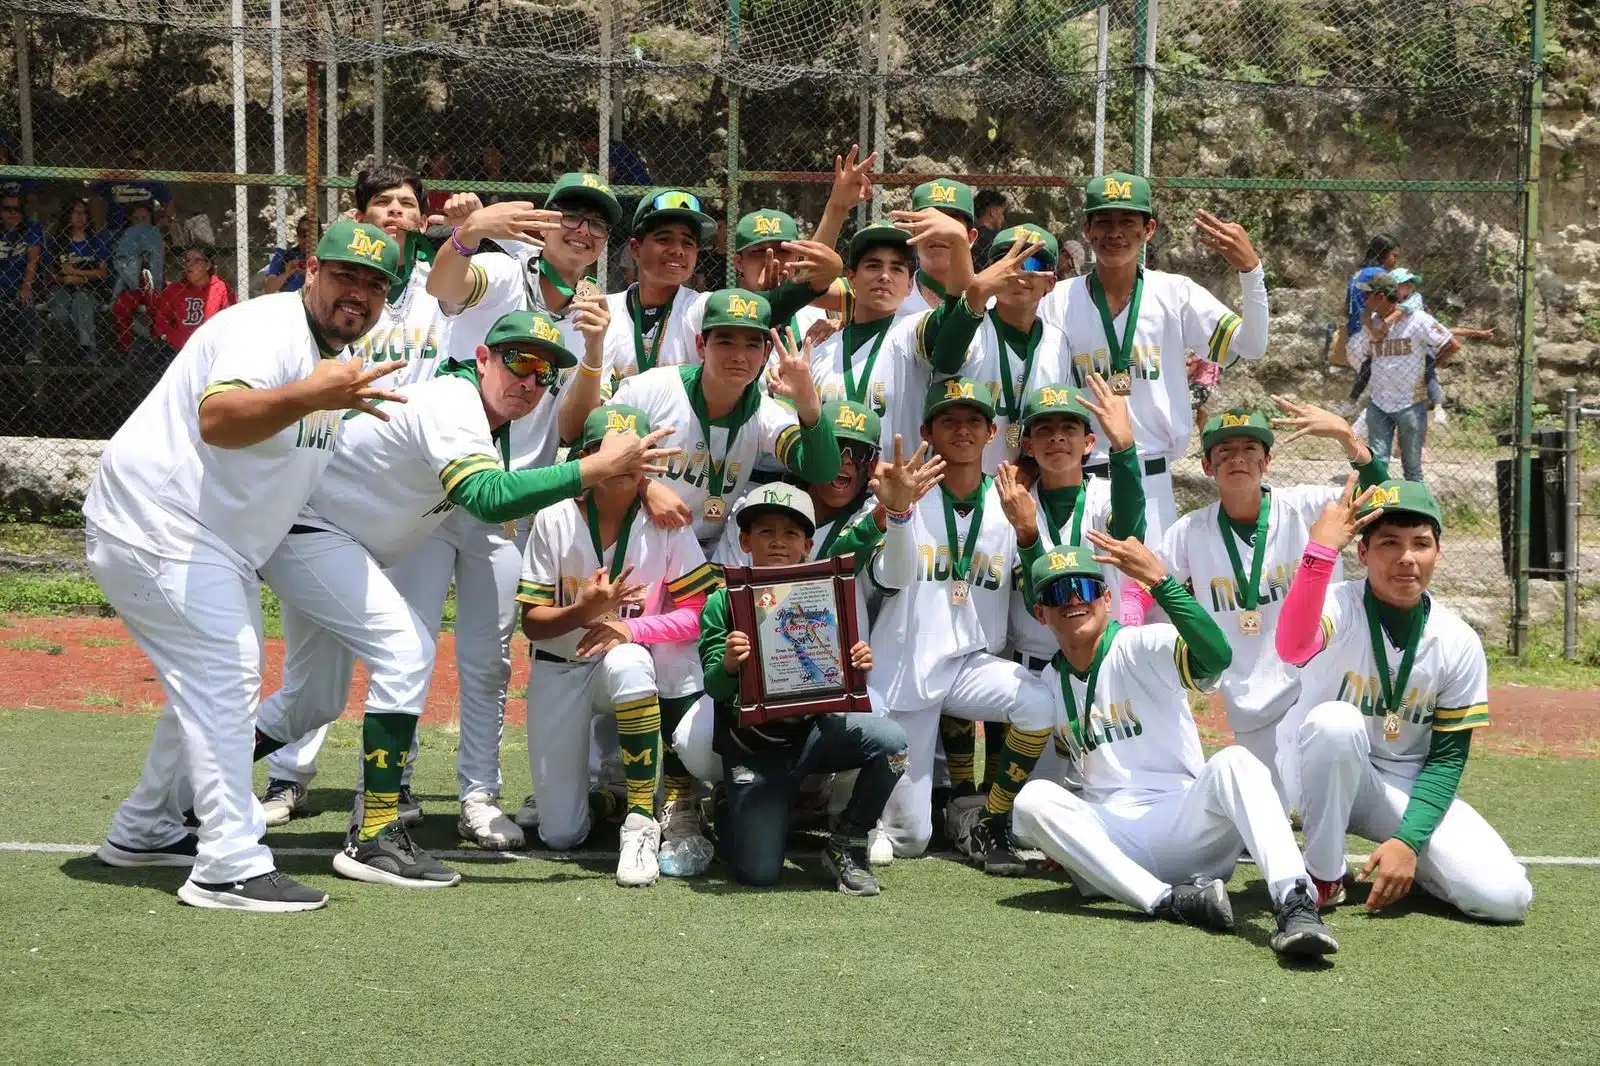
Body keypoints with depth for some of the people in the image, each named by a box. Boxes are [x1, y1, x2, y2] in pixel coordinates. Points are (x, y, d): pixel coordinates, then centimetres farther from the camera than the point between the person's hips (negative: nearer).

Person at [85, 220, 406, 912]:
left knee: (216, 683, 19)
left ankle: (144, 830, 32)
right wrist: (307, 397, -52)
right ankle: (230, 867, -17)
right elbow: (218, 418, -39)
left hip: (217, 544, 11)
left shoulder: (335, 358, 11)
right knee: (221, 678, -16)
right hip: (156, 527, -11)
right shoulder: (267, 329, -21)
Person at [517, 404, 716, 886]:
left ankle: (641, 821, -31)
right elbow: (531, 623, -9)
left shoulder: (666, 524, -12)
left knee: (627, 663, -42)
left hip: (631, 660, -1)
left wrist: (630, 628, -28)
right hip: (561, 667, 1)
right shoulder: (555, 522, -11)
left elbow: (700, 612, -13)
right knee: (560, 835, -5)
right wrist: (583, 611, -29)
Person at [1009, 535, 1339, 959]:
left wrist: (1159, 580, -32)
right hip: (1112, 837, 4)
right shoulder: (1048, 683, 17)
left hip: (1184, 823, -3)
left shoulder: (1143, 646, -1)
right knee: (1033, 798, -25)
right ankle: (1167, 900, -34)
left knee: (1233, 762, -32)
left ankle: (1295, 903, -50)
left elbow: (1216, 657, -23)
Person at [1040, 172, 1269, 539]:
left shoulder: (1176, 294, 3)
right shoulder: (1057, 305, 3)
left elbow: (1251, 347, -6)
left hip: (1153, 484, 0)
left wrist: (1251, 270, -19)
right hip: (1080, 483, 0)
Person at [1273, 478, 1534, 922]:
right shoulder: (1338, 607, -21)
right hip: (1321, 778, -2)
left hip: (1406, 786, 2)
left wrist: (1408, 840, -18)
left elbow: (1449, 754, -5)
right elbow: (1293, 648, -46)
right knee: (1336, 721, -37)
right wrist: (1321, 550, -54)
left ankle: (1406, 861, 13)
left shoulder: (1459, 643, -10)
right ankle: (1323, 876, -16)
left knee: (1506, 896, -19)